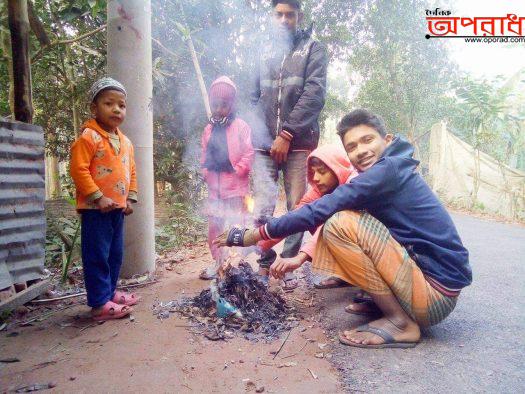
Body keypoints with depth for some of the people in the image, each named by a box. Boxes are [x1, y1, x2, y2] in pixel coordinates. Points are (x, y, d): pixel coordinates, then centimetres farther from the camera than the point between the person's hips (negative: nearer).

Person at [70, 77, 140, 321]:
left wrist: (130, 198, 10)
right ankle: (99, 303, 7)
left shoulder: (125, 141, 13)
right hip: (95, 209, -8)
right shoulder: (89, 137, -11)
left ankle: (110, 292, 31)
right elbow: (78, 169, -17)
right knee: (97, 256, -1)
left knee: (115, 254, 16)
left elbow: (131, 171, 19)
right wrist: (98, 198, -19)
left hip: (118, 209, 8)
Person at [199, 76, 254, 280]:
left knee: (235, 225, -1)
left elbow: (248, 153, -8)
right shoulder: (209, 129, 11)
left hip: (235, 186, -5)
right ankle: (218, 261, 24)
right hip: (214, 186, 6)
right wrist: (205, 171, 2)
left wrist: (237, 170, -15)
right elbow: (205, 155, 16)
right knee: (214, 225, 11)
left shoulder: (240, 126, -4)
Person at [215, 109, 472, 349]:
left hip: (436, 293, -9)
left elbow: (319, 212, -23)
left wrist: (247, 236, -17)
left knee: (341, 224, -22)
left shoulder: (389, 169, -18)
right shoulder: (393, 172, 10)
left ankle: (401, 322, -10)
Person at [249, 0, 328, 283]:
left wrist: (287, 134, -12)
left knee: (297, 206, 0)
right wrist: (257, 131, 3)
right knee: (262, 206, -4)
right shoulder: (264, 50, 19)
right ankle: (265, 262, 8)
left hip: (299, 142, -2)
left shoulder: (313, 49, 7)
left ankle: (290, 262, 13)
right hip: (264, 143, 3)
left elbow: (314, 95, -5)